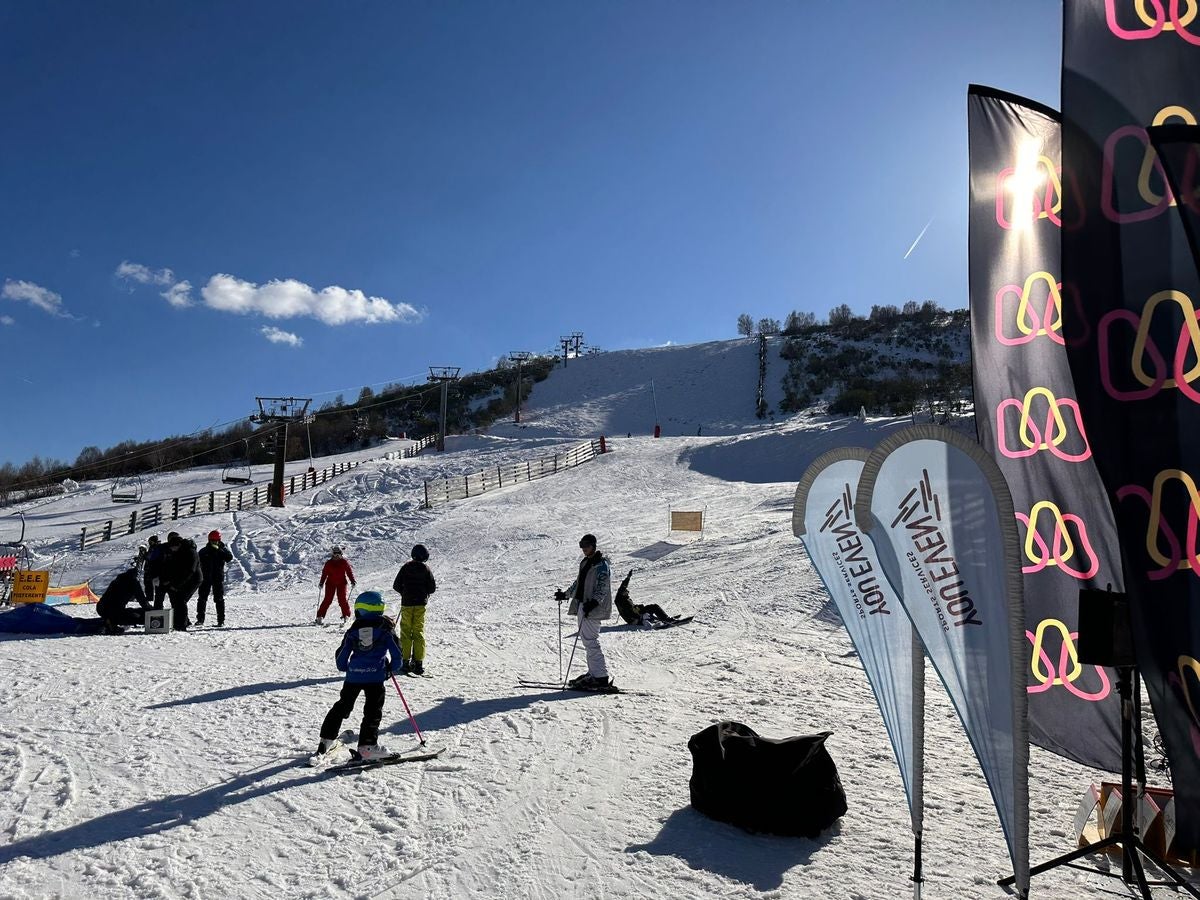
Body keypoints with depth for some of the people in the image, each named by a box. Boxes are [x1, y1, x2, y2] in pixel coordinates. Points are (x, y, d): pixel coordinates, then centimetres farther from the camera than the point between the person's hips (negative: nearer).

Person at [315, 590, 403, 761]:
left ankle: (326, 739, 25)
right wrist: (390, 668, 20)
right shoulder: (385, 628, 3)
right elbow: (397, 656, 2)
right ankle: (366, 746, -2)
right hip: (375, 676, -3)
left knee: (342, 706, 19)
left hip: (353, 676, 3)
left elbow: (341, 657, 11)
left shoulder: (354, 630, 8)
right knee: (373, 710, 5)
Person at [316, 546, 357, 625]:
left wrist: (352, 581, -6)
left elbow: (349, 571, 2)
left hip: (341, 583, 0)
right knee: (328, 600, -7)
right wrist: (321, 583, -2)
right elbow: (324, 573, 4)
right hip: (330, 583, 0)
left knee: (342, 600, -5)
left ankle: (346, 615, 12)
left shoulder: (344, 562, -1)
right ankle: (320, 616, -3)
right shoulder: (328, 563, 0)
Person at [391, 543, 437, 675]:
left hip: (406, 603, 0)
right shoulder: (426, 569, -3)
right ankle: (418, 663, 0)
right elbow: (432, 588, -2)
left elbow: (396, 586, 0)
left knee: (406, 632, 6)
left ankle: (405, 661, 3)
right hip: (420, 604, 0)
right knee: (418, 632, 4)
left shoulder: (406, 567, -1)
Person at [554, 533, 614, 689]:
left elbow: (602, 587, -18)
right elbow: (578, 583, 30)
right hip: (582, 605, 9)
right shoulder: (585, 562, 18)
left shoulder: (601, 564, -9)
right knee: (586, 640, 11)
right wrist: (565, 594, 27)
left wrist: (594, 602, -30)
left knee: (590, 640, -12)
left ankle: (601, 678, -11)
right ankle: (593, 672, 18)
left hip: (593, 608, -9)